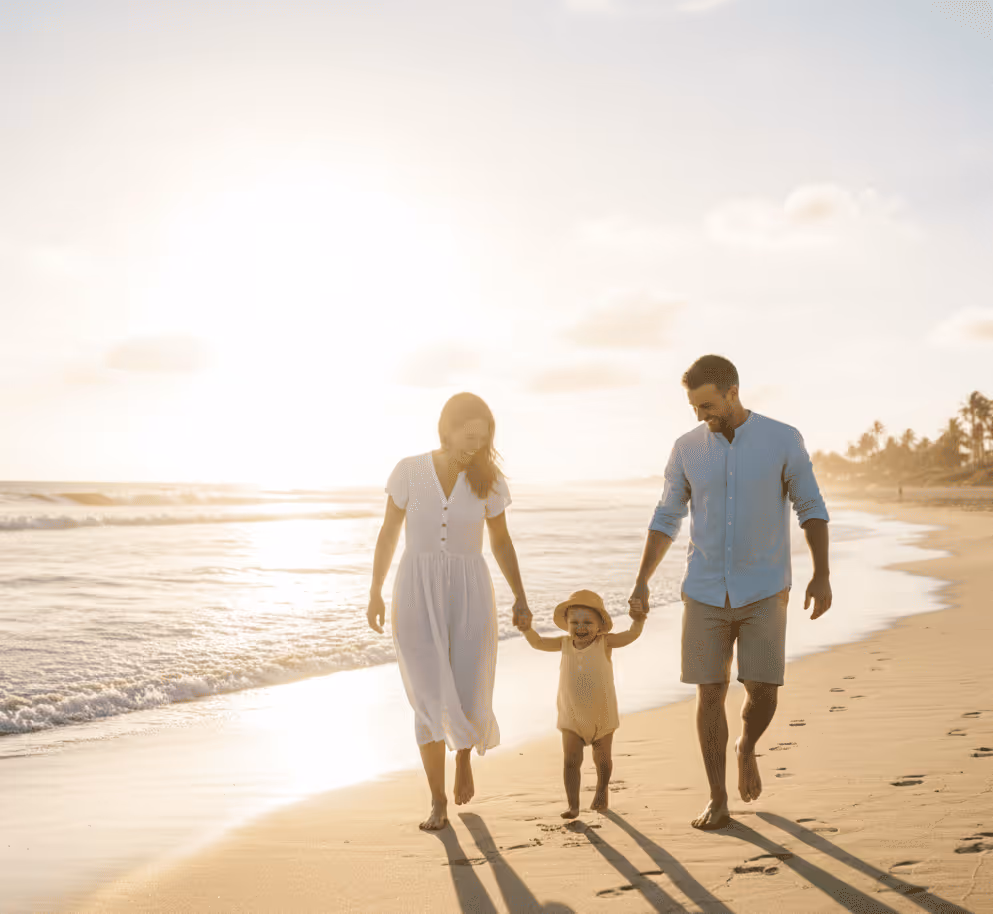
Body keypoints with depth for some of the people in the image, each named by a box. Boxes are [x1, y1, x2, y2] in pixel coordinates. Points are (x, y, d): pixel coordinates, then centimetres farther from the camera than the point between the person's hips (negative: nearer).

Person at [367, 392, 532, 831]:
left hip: (468, 595, 1)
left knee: (467, 700, -2)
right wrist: (375, 593, 5)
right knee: (430, 699, -9)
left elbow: (501, 541, 8)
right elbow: (389, 533, 5)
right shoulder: (409, 471, -4)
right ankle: (438, 800, 6)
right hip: (417, 595, -1)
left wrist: (520, 597, -1)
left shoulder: (488, 480, -1)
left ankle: (464, 752, 34)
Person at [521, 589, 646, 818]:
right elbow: (538, 643, -1)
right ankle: (573, 805, 4)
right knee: (571, 761, -5)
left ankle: (601, 792, 41)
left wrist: (638, 620, -42)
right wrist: (527, 628, -19)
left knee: (602, 760, 14)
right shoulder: (565, 644, -4)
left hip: (602, 715, -1)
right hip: (572, 717, 1)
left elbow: (630, 635, -23)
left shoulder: (604, 643, -13)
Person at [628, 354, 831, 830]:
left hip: (764, 591, -1)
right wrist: (641, 581, 1)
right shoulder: (687, 448, 1)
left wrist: (821, 575, -7)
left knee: (762, 690, -5)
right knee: (709, 692, 0)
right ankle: (717, 799, 12)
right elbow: (667, 517, 8)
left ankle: (746, 748, 30)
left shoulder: (783, 440, -5)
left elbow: (811, 508, 2)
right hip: (705, 592, 2)